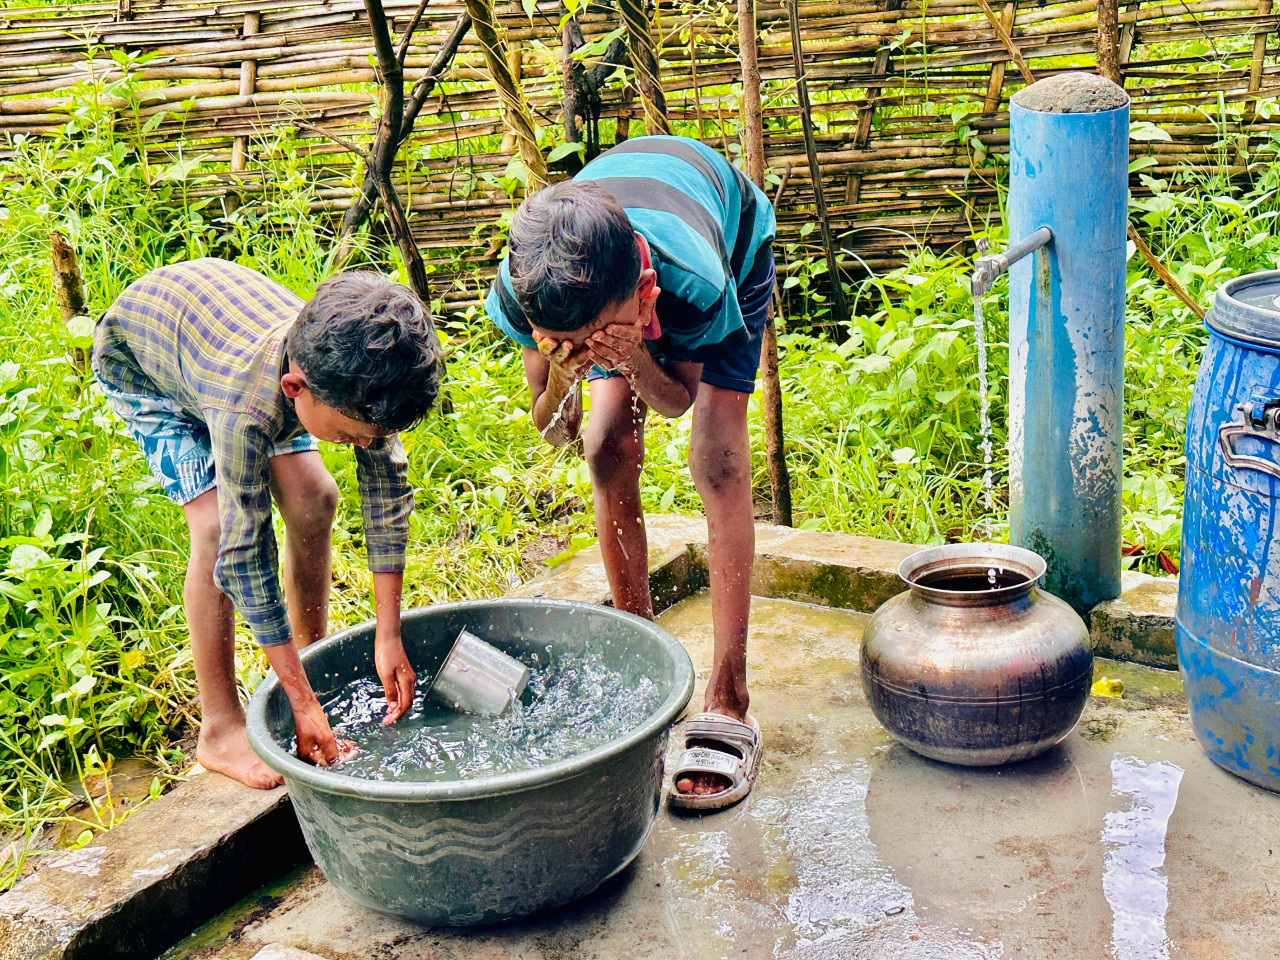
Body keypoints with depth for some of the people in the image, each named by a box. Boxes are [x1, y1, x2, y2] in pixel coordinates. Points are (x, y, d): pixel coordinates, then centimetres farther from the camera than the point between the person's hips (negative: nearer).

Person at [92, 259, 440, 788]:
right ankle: (220, 728, -7)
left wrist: (389, 638, -22)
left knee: (313, 498, -5)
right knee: (218, 525, -19)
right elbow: (245, 553, -40)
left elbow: (387, 491, -21)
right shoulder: (245, 409, -45)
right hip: (137, 360, -5)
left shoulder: (355, 378, -31)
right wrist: (303, 705, -36)